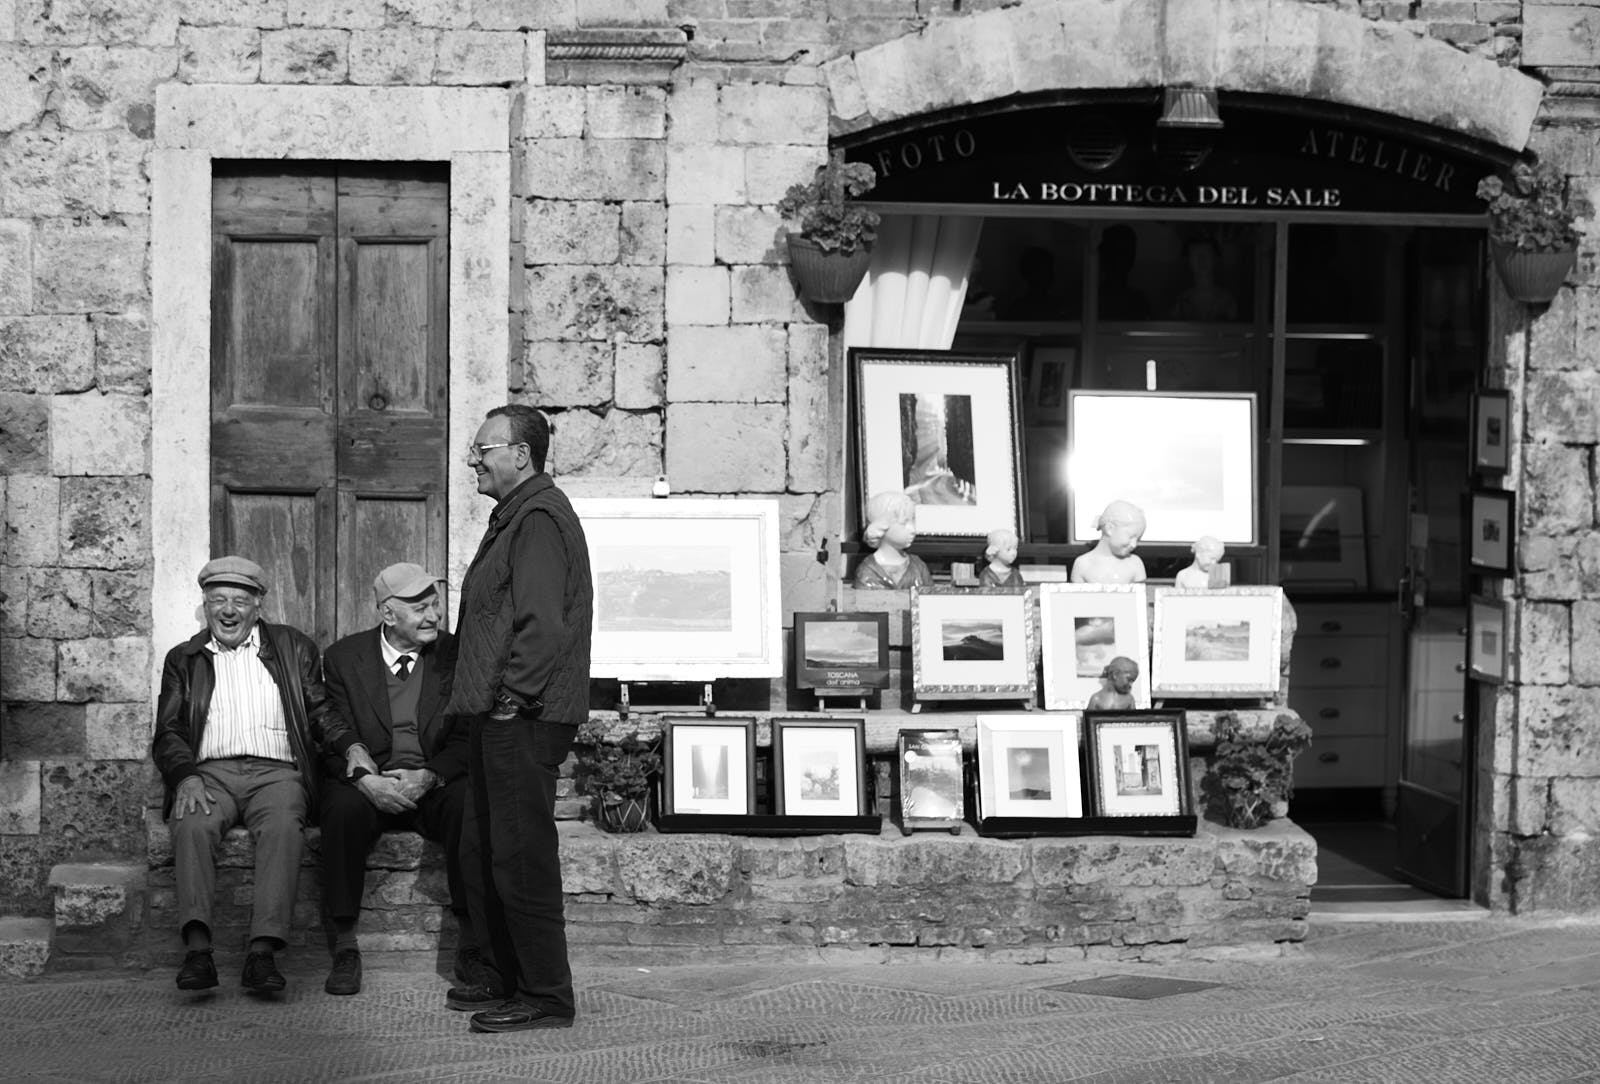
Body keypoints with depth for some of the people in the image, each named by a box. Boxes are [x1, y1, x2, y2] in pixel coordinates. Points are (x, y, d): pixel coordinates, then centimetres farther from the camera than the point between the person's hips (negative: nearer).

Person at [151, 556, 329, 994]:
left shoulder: (294, 648, 19)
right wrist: (186, 777, -10)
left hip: (275, 772, -1)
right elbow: (168, 735, 12)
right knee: (192, 825, -33)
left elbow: (323, 715, 14)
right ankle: (197, 949, -42)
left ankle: (263, 952, -42)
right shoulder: (183, 660, 20)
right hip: (209, 772, 1)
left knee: (283, 827, -34)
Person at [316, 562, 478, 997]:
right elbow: (334, 737, -2)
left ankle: (470, 945, -23)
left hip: (435, 783, 0)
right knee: (343, 808, -33)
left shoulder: (456, 655, 6)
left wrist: (427, 776, -19)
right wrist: (367, 780, -22)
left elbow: (466, 738, 0)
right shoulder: (343, 657, 5)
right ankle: (345, 948, -24)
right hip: (366, 783, 0)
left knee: (469, 803, -32)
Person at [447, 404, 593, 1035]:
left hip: (523, 718, -11)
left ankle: (546, 996, -1)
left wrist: (512, 697, -20)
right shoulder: (513, 516, 20)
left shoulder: (540, 519, -14)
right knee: (481, 854, 16)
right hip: (498, 719, 11)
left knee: (521, 858, -7)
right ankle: (507, 980, 25)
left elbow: (542, 625, -22)